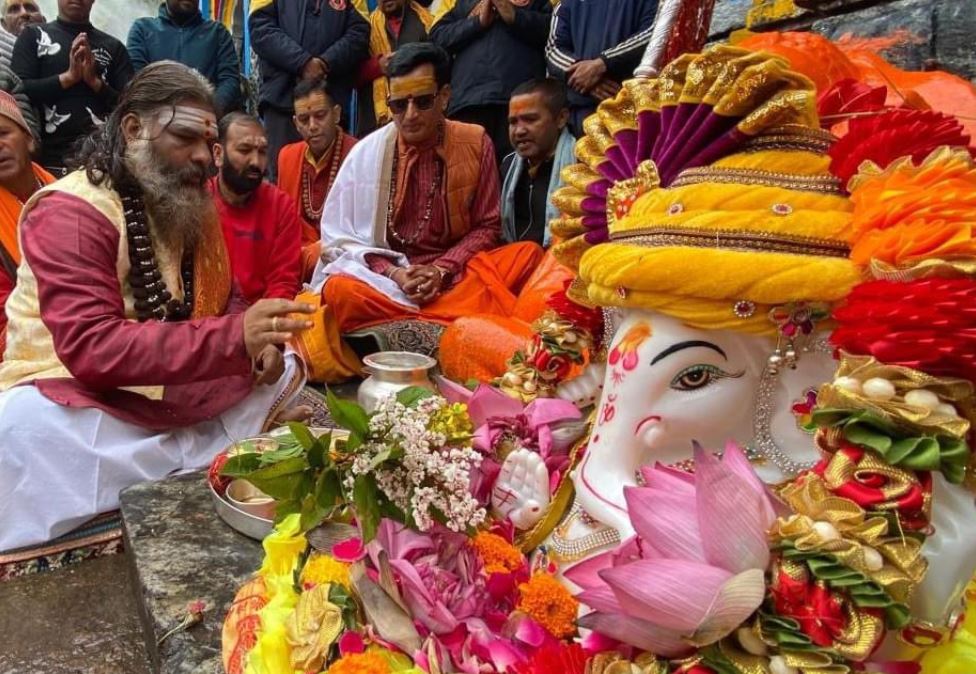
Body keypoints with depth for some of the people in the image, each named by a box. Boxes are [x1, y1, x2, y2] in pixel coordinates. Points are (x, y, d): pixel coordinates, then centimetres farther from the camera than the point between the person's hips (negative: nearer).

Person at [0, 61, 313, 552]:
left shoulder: (191, 201, 6)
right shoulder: (69, 214, -17)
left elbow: (222, 301, 15)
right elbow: (89, 348, -29)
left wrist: (258, 344, -10)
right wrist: (235, 339, -40)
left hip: (181, 394, 7)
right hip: (84, 398, -6)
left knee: (286, 371, -3)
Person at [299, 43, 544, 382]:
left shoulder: (475, 143, 0)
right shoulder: (367, 153, -2)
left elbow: (486, 227, 3)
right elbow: (338, 234, 1)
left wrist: (442, 271, -13)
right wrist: (393, 273, -15)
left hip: (456, 274, 1)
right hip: (384, 276, 0)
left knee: (528, 255, -23)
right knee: (340, 292, -32)